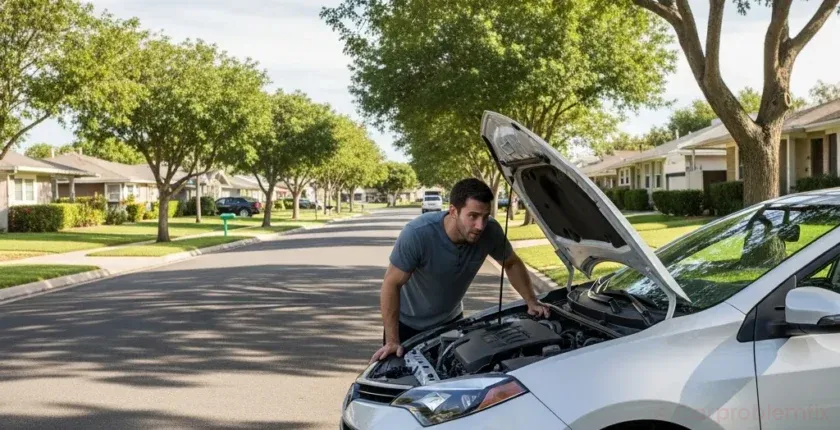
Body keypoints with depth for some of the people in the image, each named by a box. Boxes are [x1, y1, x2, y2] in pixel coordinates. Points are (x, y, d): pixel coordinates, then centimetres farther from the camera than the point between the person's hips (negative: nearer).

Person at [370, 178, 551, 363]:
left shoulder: (490, 231, -23)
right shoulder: (417, 234, -35)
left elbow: (512, 264, -1)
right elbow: (391, 284, -28)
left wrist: (532, 301, -8)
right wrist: (392, 340, -30)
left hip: (450, 320, 4)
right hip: (408, 323, -3)